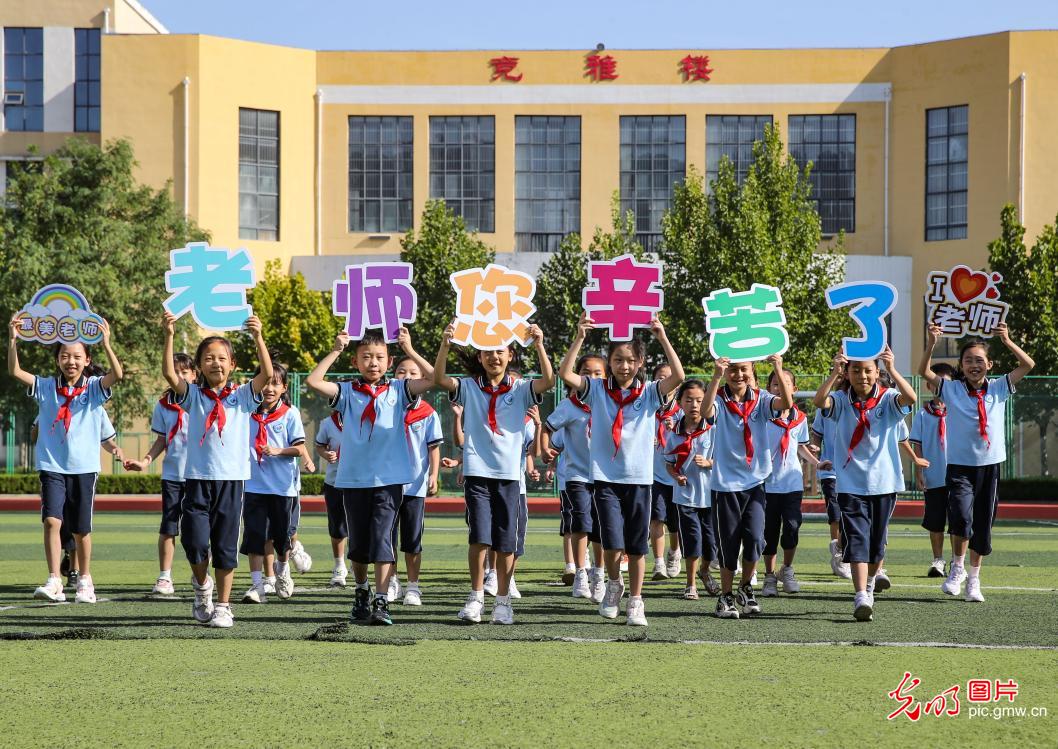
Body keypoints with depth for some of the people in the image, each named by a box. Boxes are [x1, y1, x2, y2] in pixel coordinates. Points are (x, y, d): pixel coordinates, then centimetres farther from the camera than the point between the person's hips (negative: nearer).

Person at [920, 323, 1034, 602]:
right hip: (959, 465, -2)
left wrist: (1007, 341, -16)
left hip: (989, 464, 2)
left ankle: (974, 579, 23)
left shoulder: (998, 388, 4)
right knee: (962, 517, -22)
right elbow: (925, 371, -8)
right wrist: (931, 344, -23)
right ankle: (957, 568, 0)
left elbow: (1028, 365, -2)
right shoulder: (952, 389, 1)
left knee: (983, 526, 8)